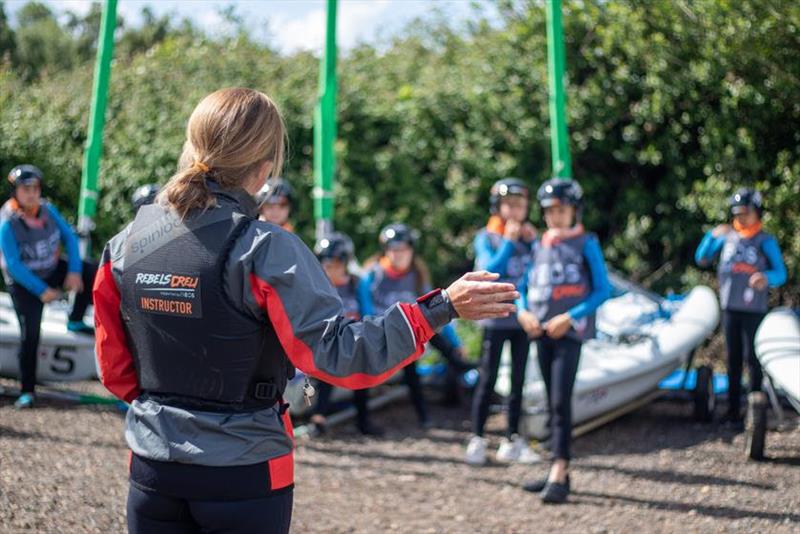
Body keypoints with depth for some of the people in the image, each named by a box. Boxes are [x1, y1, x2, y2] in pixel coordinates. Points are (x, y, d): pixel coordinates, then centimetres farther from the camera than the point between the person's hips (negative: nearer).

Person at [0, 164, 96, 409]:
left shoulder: (47, 210, -11)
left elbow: (69, 237, -3)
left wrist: (74, 271, -15)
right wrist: (42, 291, -24)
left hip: (53, 270, 5)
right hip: (24, 283, -5)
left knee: (93, 274, -13)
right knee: (30, 335, -7)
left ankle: (75, 321, 7)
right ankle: (27, 391, 6)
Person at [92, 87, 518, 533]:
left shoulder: (126, 243, -1)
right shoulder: (265, 250, -16)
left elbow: (115, 369, 7)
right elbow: (337, 354, -22)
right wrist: (442, 308, -22)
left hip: (153, 469, 4)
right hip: (245, 476, -4)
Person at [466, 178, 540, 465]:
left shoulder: (529, 237, 8)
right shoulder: (486, 238, -1)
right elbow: (490, 270, -16)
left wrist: (533, 242, -11)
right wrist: (509, 242, -13)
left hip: (523, 319, 4)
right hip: (495, 319, -4)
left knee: (518, 381, 7)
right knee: (488, 380, -3)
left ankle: (512, 439, 15)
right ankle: (477, 439, 4)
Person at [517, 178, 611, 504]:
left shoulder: (586, 244, -2)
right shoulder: (540, 245, 14)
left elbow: (602, 290, -5)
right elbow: (526, 284, 18)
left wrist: (570, 317, -16)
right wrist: (522, 311, -3)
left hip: (569, 332, -6)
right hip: (541, 331, 6)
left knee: (561, 401, -14)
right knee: (552, 402, 10)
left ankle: (558, 477, -17)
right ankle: (559, 471, 16)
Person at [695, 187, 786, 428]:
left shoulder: (766, 241, -2)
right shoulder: (727, 237, 9)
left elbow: (781, 274, -8)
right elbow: (701, 260, 8)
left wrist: (766, 277, -30)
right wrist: (712, 236, -7)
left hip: (754, 310, -4)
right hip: (730, 307, 4)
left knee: (752, 358, -6)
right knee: (733, 360, 8)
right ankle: (733, 411, 12)